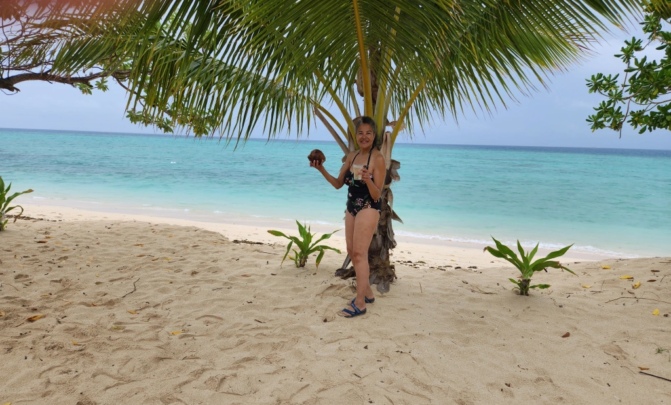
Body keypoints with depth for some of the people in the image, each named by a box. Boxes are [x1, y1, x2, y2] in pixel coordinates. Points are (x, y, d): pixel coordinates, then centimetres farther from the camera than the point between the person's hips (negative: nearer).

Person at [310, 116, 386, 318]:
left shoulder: (378, 159, -14)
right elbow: (338, 184, 9)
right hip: (352, 208, 8)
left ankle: (360, 303, -4)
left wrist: (368, 179, -35)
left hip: (369, 209, -8)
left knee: (359, 253, -11)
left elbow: (377, 195, -16)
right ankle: (367, 293, 30)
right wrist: (322, 170, -4)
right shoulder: (352, 156, 7)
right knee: (352, 252, 14)